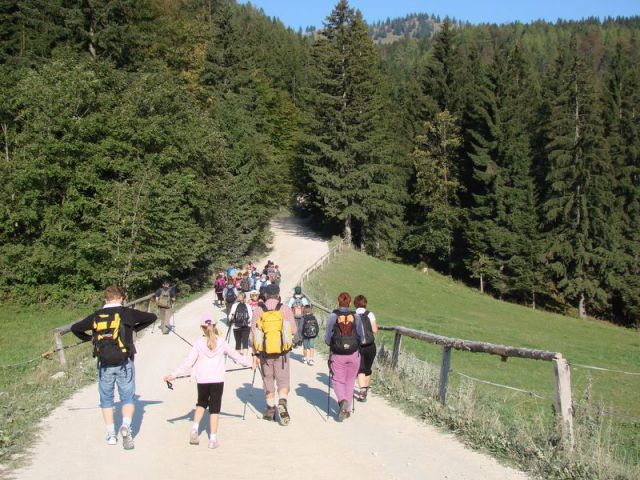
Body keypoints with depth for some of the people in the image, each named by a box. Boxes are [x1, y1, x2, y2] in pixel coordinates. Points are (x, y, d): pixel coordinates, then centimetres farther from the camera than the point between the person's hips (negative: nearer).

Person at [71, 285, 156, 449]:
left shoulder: (96, 316, 4)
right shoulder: (127, 313, -2)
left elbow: (74, 328, 14)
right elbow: (152, 317, 7)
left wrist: (88, 338, 27)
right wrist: (135, 328, 19)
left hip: (104, 365, 2)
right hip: (124, 363, -2)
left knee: (106, 399, 16)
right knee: (128, 398, 6)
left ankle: (111, 434, 17)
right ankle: (126, 425, -18)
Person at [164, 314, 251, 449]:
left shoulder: (198, 343, -3)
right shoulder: (221, 343, 0)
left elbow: (188, 362, -6)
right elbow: (236, 356, 10)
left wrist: (173, 374, -1)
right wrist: (249, 362, 25)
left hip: (202, 380, 1)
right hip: (218, 380, -1)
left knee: (201, 403, 24)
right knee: (214, 407, 4)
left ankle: (195, 428, 8)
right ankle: (213, 439, 4)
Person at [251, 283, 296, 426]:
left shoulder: (258, 310, -3)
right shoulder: (285, 309, -5)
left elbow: (253, 334, -2)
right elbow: (293, 330, -5)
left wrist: (255, 354, 5)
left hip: (264, 352, 1)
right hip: (282, 352, -1)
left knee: (268, 380, 15)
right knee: (283, 380, 8)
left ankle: (270, 409, 22)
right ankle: (282, 402, -17)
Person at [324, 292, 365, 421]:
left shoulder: (333, 316, -7)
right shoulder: (356, 316, -2)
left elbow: (327, 338, -5)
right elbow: (361, 337, 1)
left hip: (337, 354, -2)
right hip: (354, 354, 2)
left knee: (338, 381, 9)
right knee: (350, 381, 16)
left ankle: (342, 400, -18)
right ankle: (347, 409, 19)